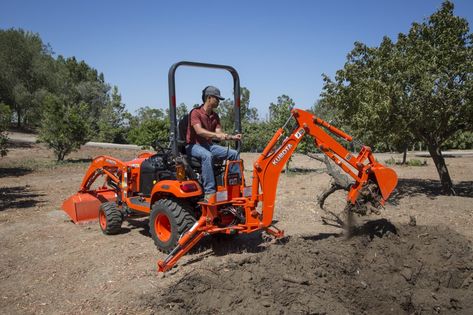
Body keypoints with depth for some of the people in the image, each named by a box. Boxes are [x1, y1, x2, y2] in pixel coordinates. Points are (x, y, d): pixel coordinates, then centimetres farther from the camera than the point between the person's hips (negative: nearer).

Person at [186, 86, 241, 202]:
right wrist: (217, 135, -40)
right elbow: (199, 131, -27)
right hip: (194, 145, -7)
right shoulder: (195, 112, -10)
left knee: (234, 153, -9)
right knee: (207, 155, -40)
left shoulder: (215, 116, 13)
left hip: (208, 145, 7)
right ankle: (209, 193, -40)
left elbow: (219, 133, 5)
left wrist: (232, 137, -14)